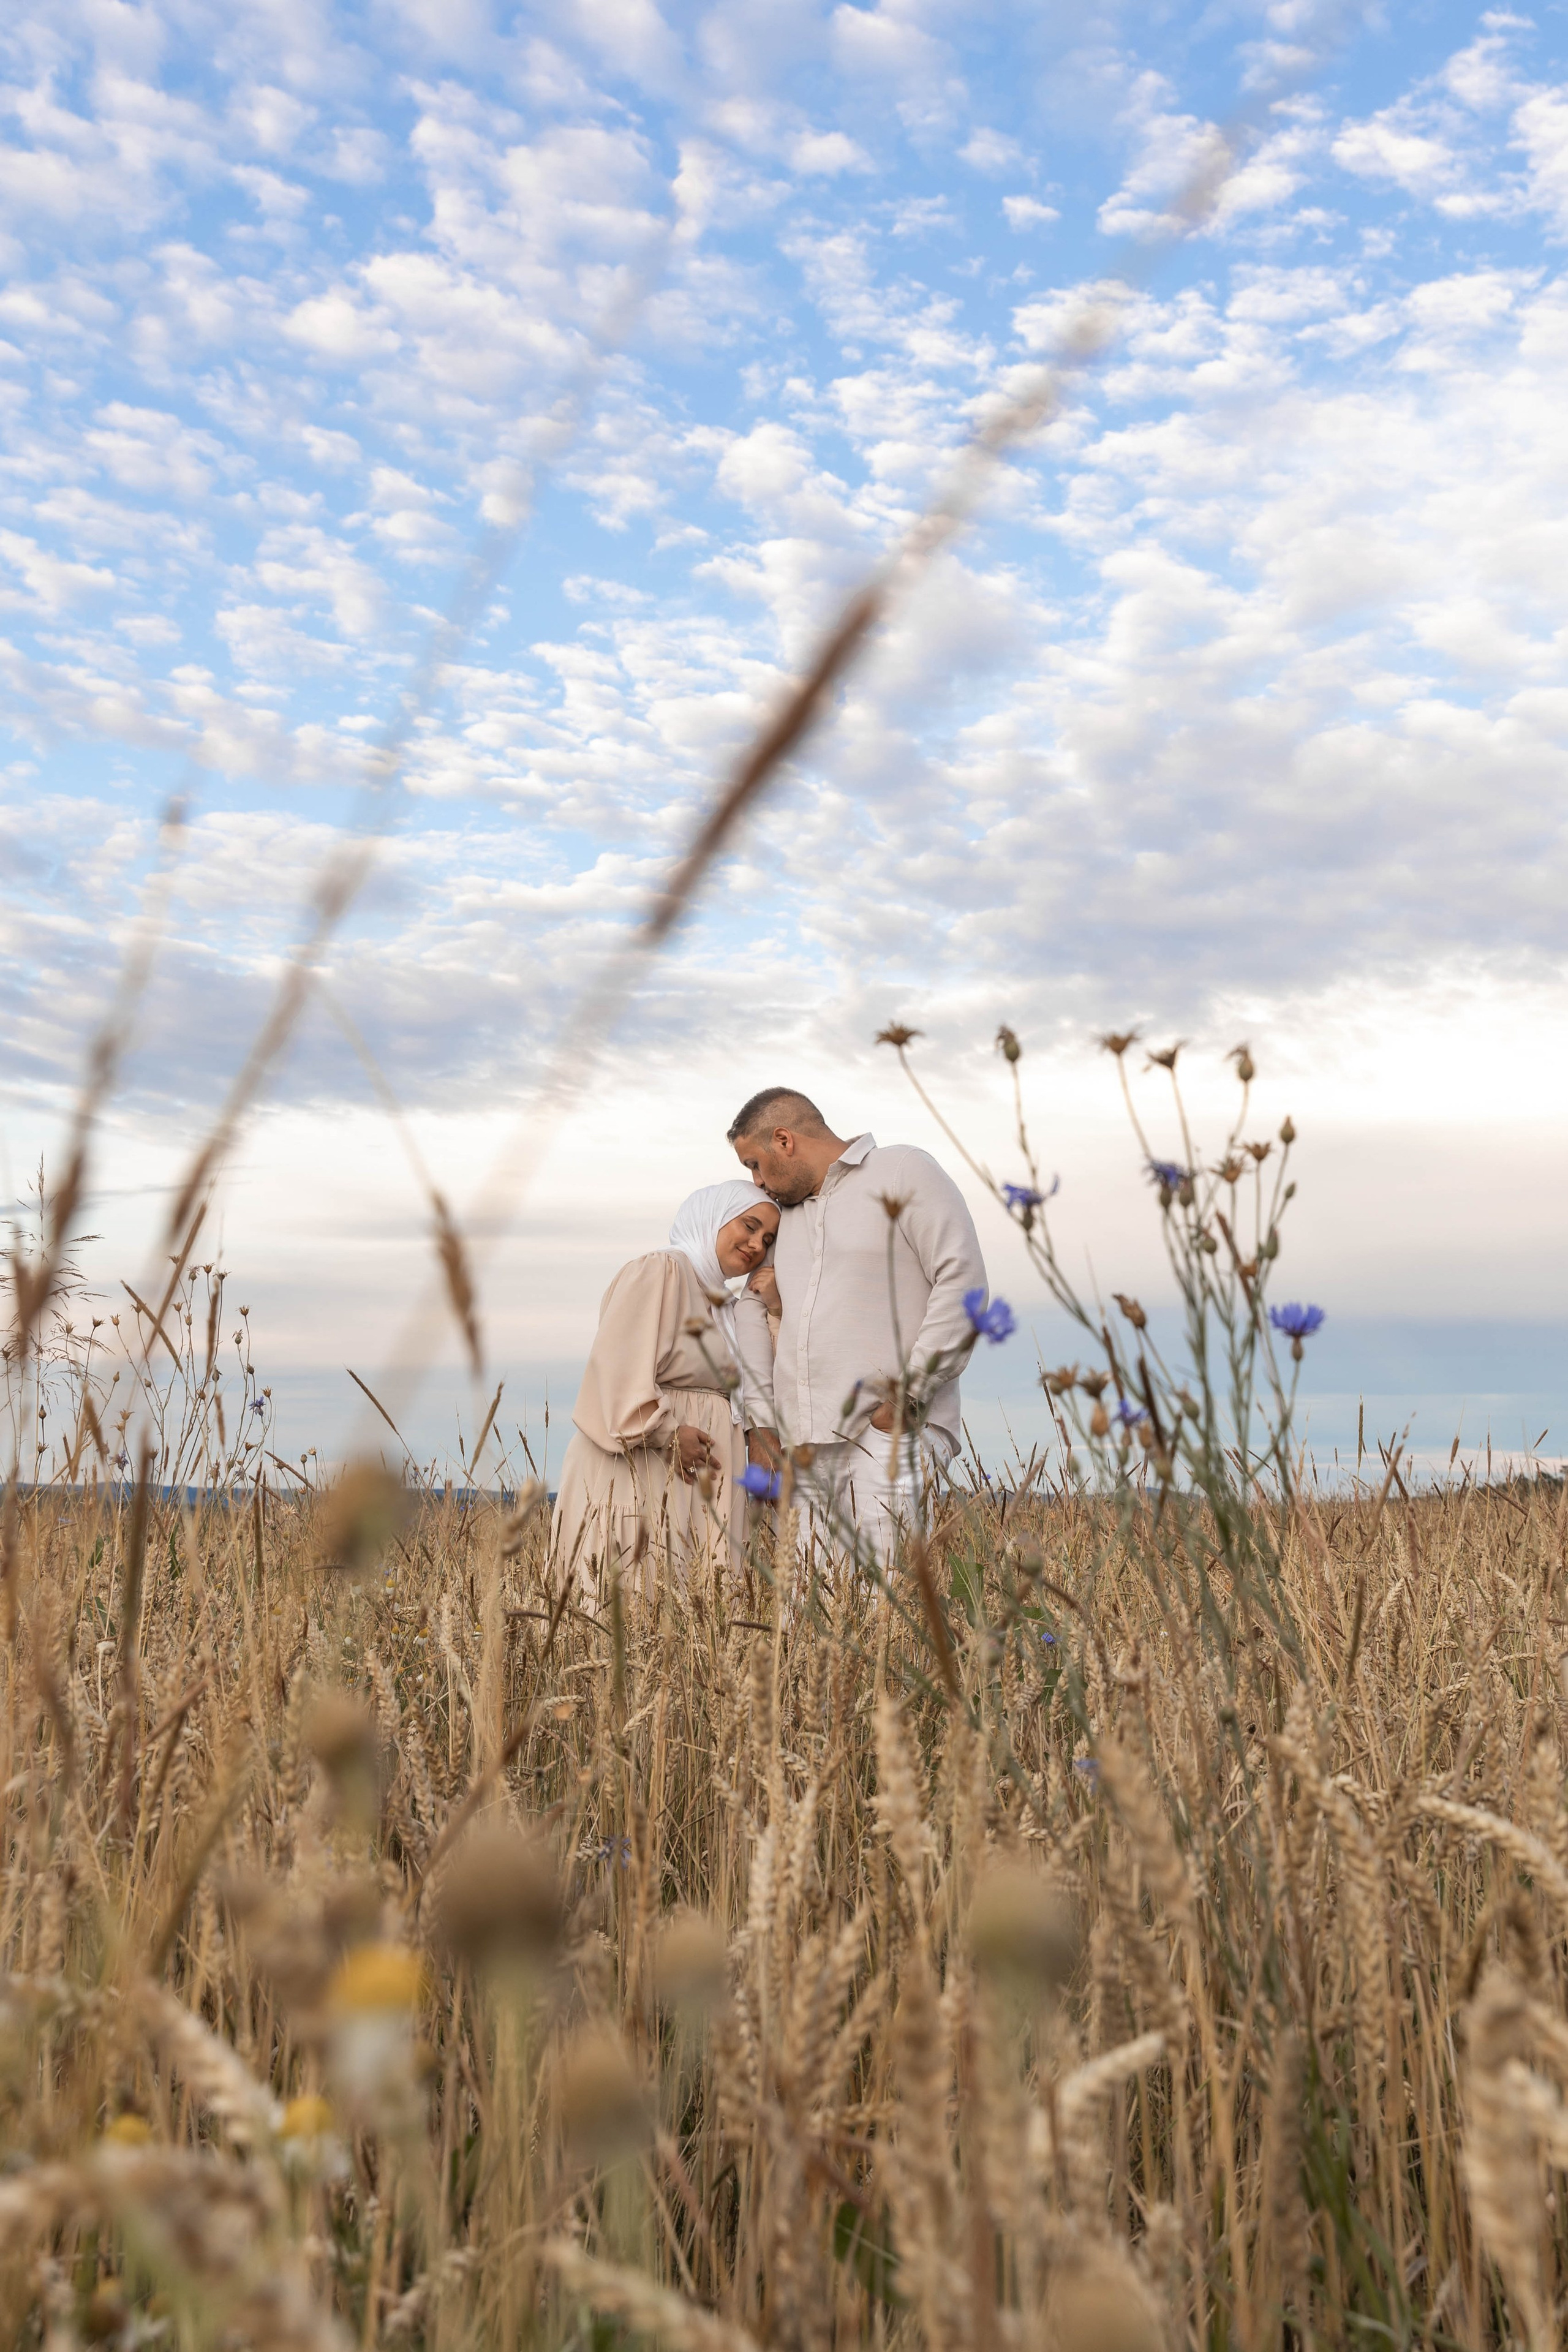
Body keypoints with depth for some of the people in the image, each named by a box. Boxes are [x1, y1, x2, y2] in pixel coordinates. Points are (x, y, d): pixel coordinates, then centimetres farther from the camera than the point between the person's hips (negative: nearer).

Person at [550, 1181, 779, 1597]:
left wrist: (757, 1298, 12)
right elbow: (617, 1365, -19)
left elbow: (756, 1387, 12)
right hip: (636, 1479, -9)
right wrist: (668, 1435, -19)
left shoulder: (720, 1302, 23)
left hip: (691, 1487, 9)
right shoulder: (661, 1270, -7)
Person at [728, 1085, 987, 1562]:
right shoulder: (788, 1211, 24)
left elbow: (962, 1280, -8)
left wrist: (909, 1394, -14)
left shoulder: (904, 1172, 3)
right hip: (806, 1445, 6)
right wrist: (762, 1424, 13)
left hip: (890, 1432, -6)